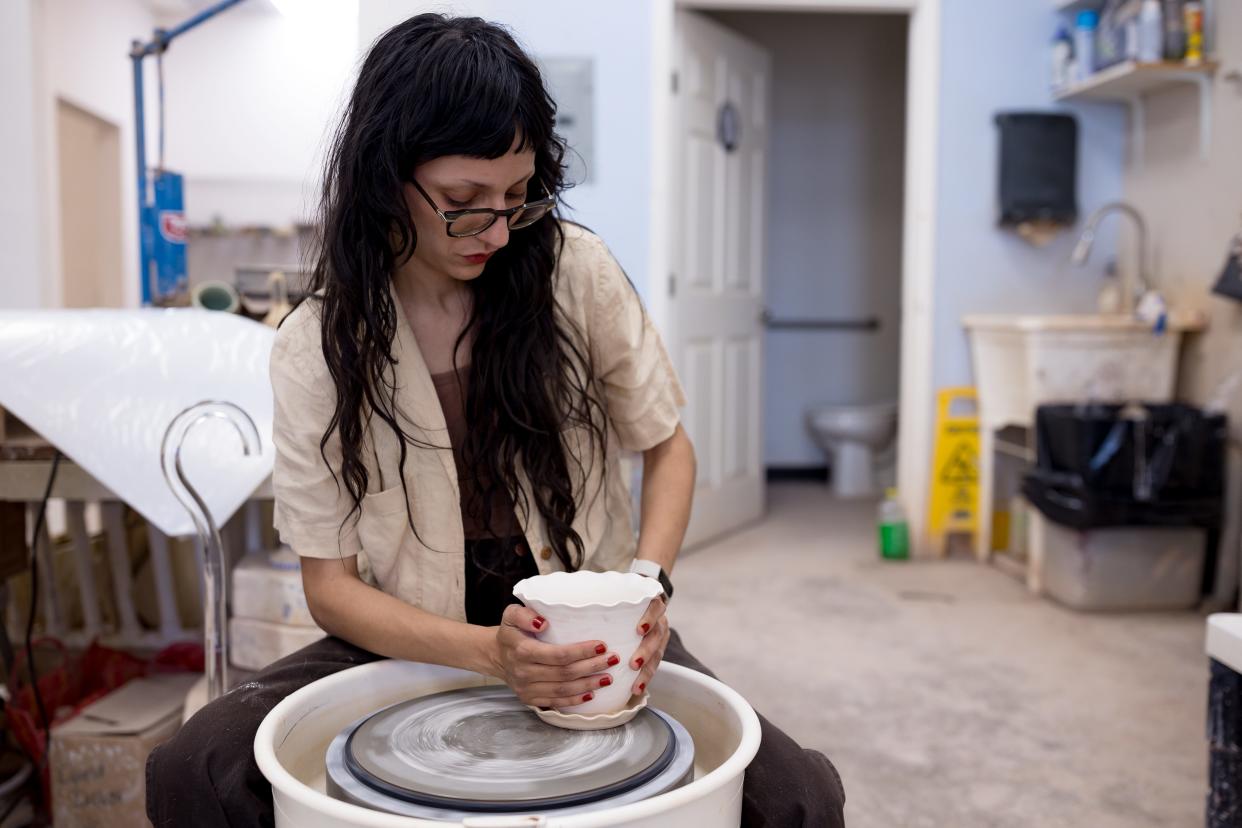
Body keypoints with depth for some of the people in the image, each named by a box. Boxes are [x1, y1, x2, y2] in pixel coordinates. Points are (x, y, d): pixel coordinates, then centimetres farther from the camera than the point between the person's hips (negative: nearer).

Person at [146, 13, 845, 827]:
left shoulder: (576, 269, -9)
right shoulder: (316, 346, -9)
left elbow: (668, 448, 2)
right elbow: (330, 582, -8)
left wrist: (647, 576, -17)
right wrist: (489, 651, -25)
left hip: (585, 629, 0)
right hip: (416, 638, 1)